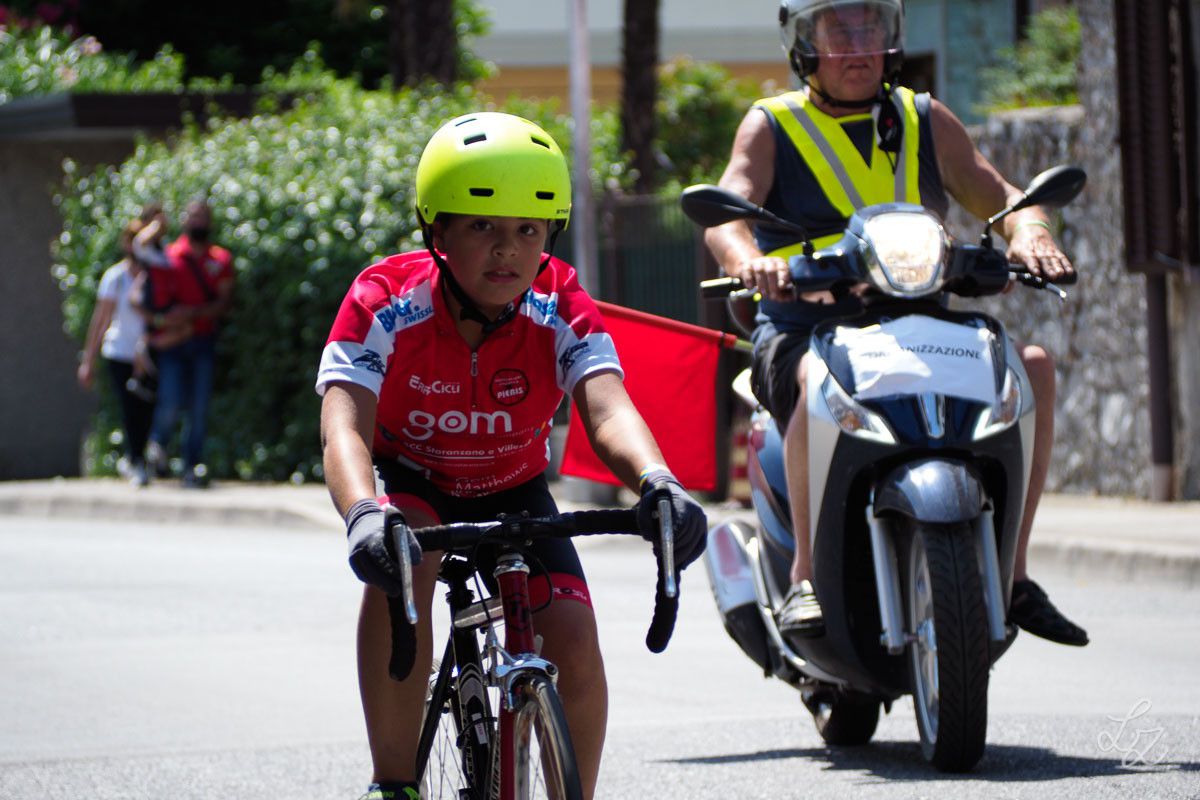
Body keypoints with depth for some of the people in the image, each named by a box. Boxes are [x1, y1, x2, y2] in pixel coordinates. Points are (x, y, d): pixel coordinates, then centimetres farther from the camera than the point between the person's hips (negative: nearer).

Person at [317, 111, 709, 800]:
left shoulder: (561, 309, -24)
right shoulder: (385, 304, -29)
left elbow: (607, 407, -40)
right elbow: (344, 426, -42)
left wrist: (657, 482, -63)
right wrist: (363, 516, -64)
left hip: (512, 488, 2)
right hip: (410, 481, -2)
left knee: (573, 641, -18)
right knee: (400, 560, -36)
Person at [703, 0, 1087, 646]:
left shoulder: (926, 121, 17)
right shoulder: (771, 126, 7)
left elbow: (998, 197, 10)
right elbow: (725, 214, -9)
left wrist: (1028, 231, -15)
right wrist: (747, 257, -34)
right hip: (803, 331, -4)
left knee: (1032, 364, -19)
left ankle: (1011, 572, -12)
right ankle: (807, 572, -32)